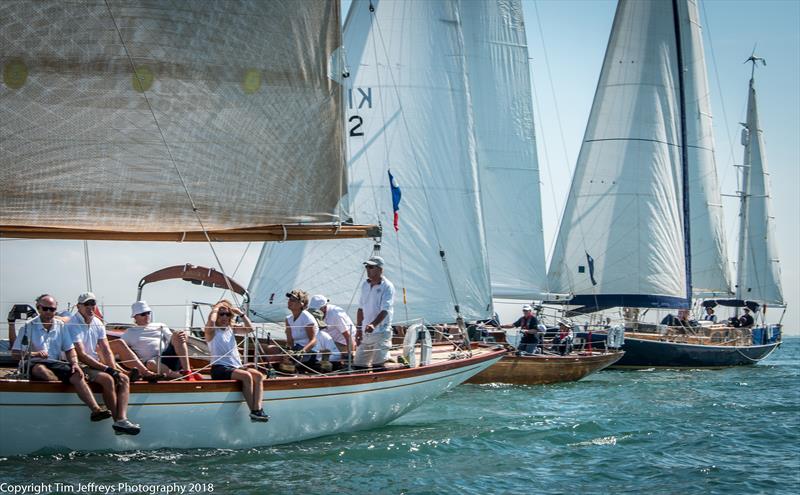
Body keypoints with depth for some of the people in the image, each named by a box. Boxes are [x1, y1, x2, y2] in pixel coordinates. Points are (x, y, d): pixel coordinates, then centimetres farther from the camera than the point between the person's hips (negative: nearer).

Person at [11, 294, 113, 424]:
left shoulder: (61, 326, 14)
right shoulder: (29, 327, 1)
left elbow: (69, 349, 12)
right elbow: (15, 353, -3)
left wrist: (74, 363, -8)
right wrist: (34, 354, -20)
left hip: (56, 364, 3)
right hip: (36, 366, -3)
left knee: (77, 375, -26)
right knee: (41, 369, -41)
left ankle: (96, 409, -38)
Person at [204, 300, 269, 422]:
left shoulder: (232, 328, 21)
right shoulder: (211, 330, 2)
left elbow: (249, 328, 11)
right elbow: (211, 321, -22)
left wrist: (241, 313, 7)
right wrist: (216, 308, -5)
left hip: (236, 367, 7)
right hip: (219, 369, -7)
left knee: (258, 375, -20)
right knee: (246, 376, -31)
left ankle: (258, 409, -32)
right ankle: (253, 412, -27)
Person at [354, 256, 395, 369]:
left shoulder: (387, 287, -10)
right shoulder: (365, 285, 11)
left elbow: (385, 311, -20)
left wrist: (373, 325, -34)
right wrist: (358, 329, 15)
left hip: (381, 332, -7)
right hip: (365, 333, 7)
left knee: (377, 365, -13)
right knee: (358, 364, 7)